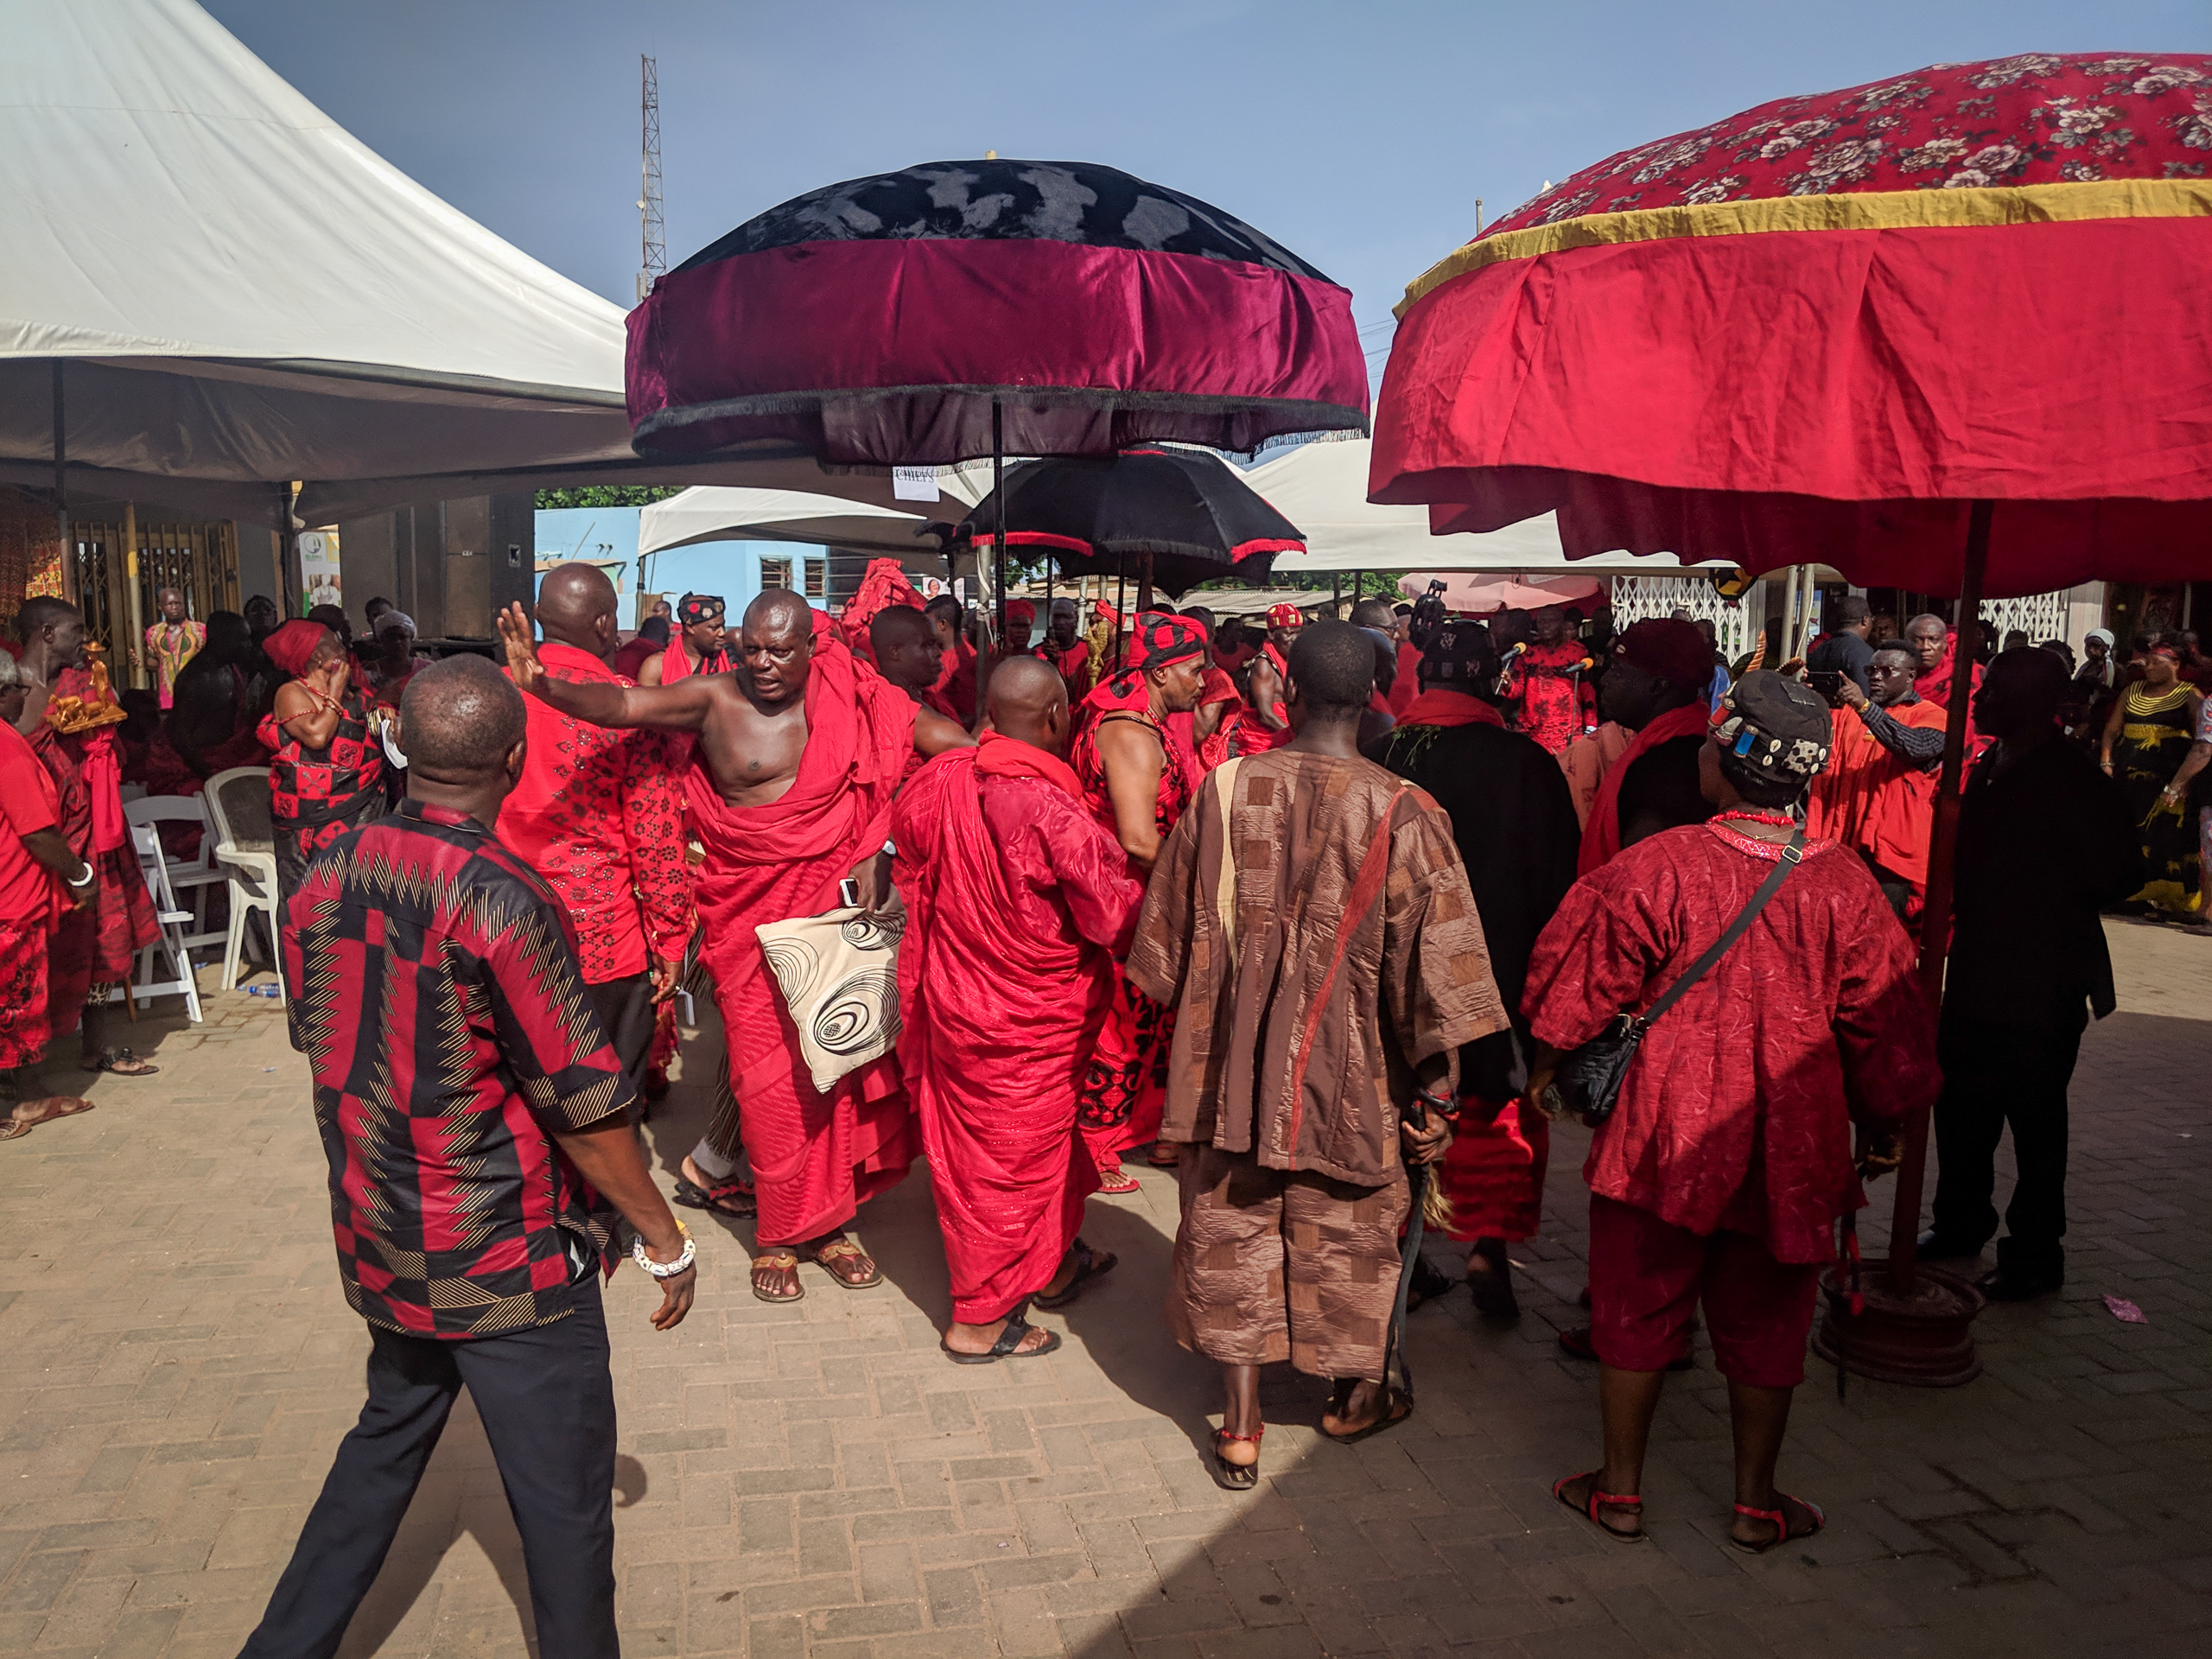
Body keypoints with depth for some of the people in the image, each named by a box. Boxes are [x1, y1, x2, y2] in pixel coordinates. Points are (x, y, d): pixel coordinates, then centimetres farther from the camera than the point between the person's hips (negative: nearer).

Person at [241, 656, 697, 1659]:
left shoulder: (326, 879, -3)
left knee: (386, 1444, 27)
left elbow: (321, 1046, 10)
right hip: (510, 1260, -7)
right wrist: (663, 1241, -9)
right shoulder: (502, 901, -24)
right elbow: (583, 1106, -20)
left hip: (379, 1244, 7)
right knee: (563, 1497, 9)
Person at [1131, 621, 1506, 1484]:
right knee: (1347, 1233, 18)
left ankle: (1240, 1429, 22)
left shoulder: (1223, 790, -9)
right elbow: (1432, 971, -14)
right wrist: (1437, 1092, -2)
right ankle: (1354, 1396, 40)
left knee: (1231, 1233, 14)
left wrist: (1200, 1025, 18)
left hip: (1233, 1061, 1)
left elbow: (1169, 938, 2)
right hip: (1350, 1074, -1)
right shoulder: (1404, 814, -16)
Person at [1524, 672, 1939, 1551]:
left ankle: (1619, 1489, 26)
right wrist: (1882, 1124, 18)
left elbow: (1580, 983, -5)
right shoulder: (1846, 885, -8)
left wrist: (1546, 1064, 13)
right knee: (1763, 1323, 18)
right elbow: (1882, 1024, 1)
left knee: (1636, 1311, 14)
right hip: (1791, 1149, 2)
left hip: (1663, 1135, -2)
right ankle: (1756, 1501, 31)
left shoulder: (1656, 867, -16)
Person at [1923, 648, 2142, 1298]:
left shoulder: (2072, 778, -15)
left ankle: (2035, 1256, 17)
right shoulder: (1990, 766, 8)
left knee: (2034, 1117, 3)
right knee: (1962, 1103, 16)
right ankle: (1962, 1222, 33)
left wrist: (2057, 906, -6)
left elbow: (2121, 872, -13)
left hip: (2043, 982, -8)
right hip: (1980, 970, 8)